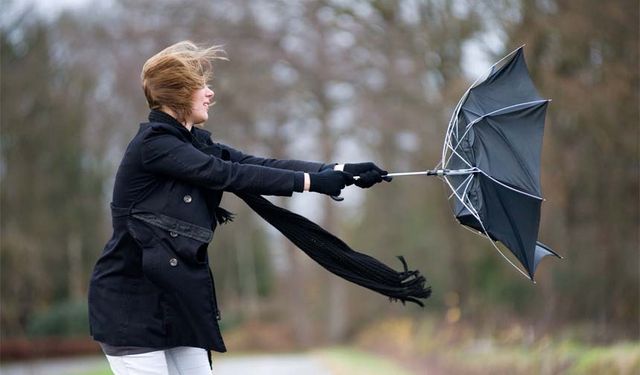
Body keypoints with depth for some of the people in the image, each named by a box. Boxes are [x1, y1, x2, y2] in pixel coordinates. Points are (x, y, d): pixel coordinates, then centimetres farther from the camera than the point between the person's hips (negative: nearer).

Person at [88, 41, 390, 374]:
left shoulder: (194, 143, 11)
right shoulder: (153, 144, -15)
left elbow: (259, 164, 4)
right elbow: (229, 175, -20)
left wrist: (340, 171, -5)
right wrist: (313, 182, -18)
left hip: (177, 300, 8)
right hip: (131, 304, -8)